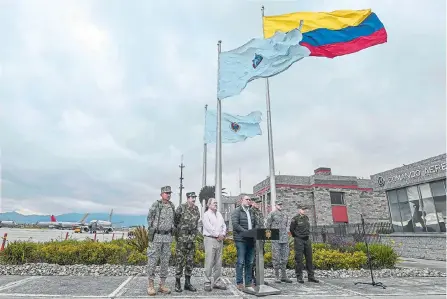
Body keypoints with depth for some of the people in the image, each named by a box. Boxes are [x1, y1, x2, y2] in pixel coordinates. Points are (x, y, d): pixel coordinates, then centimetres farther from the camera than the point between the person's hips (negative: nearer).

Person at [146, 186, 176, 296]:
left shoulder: (172, 206, 7)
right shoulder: (155, 205, -9)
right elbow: (150, 219, -4)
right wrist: (151, 232, -7)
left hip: (167, 237, 5)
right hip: (156, 236, -5)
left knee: (165, 261, 7)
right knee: (153, 260, -1)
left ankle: (162, 285, 15)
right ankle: (151, 286, 8)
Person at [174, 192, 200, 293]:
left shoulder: (196, 209, 7)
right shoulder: (181, 208, -10)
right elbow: (175, 221, -4)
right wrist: (179, 232, -1)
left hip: (192, 239, 5)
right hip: (182, 238, -5)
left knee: (190, 261, 10)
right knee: (180, 260, 1)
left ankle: (187, 283, 21)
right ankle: (177, 283, 13)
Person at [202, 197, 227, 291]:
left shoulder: (219, 214, 18)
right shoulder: (206, 214, -2)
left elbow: (224, 225, 14)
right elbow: (209, 227, -12)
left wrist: (223, 234, -2)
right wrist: (217, 235, -11)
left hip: (220, 240, 6)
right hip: (210, 239, -6)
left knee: (218, 262, 9)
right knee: (209, 262, -6)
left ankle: (217, 282, 16)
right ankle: (207, 283, 2)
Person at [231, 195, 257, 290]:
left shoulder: (251, 212, 18)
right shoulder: (236, 211, -3)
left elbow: (256, 224, 18)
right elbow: (235, 225, -14)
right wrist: (246, 232, -21)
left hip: (251, 240, 6)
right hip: (241, 239, -6)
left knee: (250, 262, 11)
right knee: (241, 262, -3)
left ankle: (249, 282, 20)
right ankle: (239, 283, 6)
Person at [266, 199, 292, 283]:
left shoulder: (285, 214, 15)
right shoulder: (272, 214, -2)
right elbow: (267, 226, -1)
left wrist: (286, 235, 16)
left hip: (285, 239, 5)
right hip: (276, 239, -5)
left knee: (285, 257, 8)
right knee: (276, 258, -1)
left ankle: (284, 276, 17)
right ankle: (277, 277, 8)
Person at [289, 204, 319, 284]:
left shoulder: (306, 218, 9)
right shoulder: (295, 219, -12)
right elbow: (291, 229, -3)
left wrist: (307, 235, 15)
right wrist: (297, 237, 5)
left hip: (307, 240, 7)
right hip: (299, 240, -7)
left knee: (309, 258, 9)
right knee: (299, 259, -2)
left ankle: (311, 276, 18)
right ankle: (299, 277, 7)